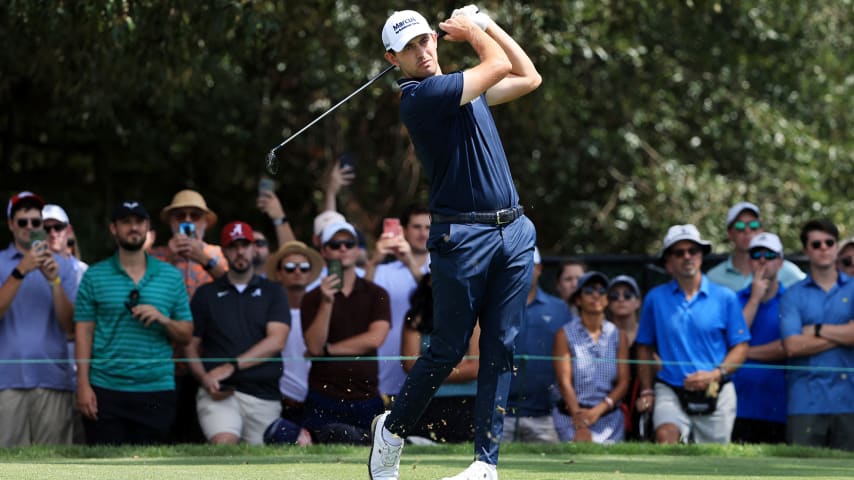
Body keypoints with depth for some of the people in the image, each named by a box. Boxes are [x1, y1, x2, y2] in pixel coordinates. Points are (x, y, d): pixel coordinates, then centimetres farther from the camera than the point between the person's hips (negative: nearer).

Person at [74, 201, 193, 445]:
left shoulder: (171, 276, 11)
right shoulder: (94, 276, 6)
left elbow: (186, 334, 11)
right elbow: (83, 333, 3)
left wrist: (163, 320, -10)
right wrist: (83, 384, -6)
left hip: (157, 390, 1)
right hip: (106, 389, -1)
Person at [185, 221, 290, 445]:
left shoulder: (272, 292, 13)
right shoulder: (206, 294, 15)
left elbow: (276, 341, -1)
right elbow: (191, 345, 12)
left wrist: (231, 367, -10)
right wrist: (205, 379, -9)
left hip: (264, 395, 1)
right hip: (218, 393, -1)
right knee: (224, 442, -28)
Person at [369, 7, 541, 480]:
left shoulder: (465, 87, 17)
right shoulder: (419, 95, -11)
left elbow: (529, 77, 24)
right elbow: (499, 66, -10)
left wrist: (487, 25, 19)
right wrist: (472, 32, 9)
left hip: (513, 232, 7)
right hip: (463, 239, -7)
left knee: (500, 349, 2)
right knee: (448, 350, -1)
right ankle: (392, 429, 21)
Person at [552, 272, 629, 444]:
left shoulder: (618, 336, 10)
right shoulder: (565, 335, 2)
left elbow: (623, 382, 4)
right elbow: (565, 382, -7)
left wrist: (598, 410, -13)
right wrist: (580, 425, -19)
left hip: (610, 420, 2)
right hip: (572, 418, -2)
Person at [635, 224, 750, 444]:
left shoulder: (725, 297, 5)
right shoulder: (655, 299, 8)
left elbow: (741, 347, 3)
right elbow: (645, 348, 14)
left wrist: (715, 374, -12)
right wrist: (646, 391, 8)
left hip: (715, 394, 0)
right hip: (670, 392, 0)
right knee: (665, 435, -29)